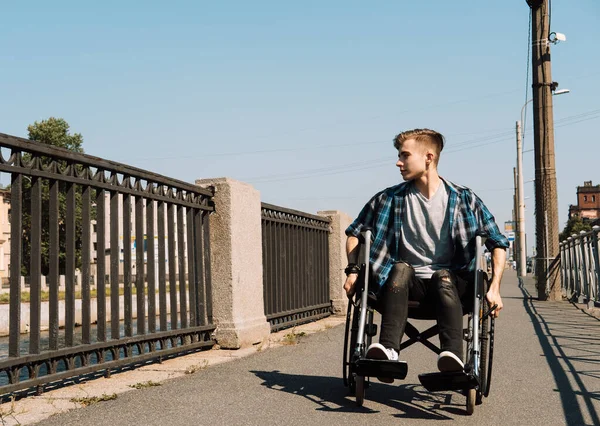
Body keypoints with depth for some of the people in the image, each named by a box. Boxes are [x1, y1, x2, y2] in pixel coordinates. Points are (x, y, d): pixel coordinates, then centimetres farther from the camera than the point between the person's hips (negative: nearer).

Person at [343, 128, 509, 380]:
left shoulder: (463, 199, 2)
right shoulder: (389, 199, 6)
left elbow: (497, 243, 4)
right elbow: (354, 233, 13)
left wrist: (494, 288, -8)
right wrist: (353, 270, -3)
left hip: (451, 283, -1)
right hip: (405, 282, 1)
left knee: (444, 276, -35)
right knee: (400, 268, -33)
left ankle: (453, 355, -51)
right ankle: (388, 351, -48)